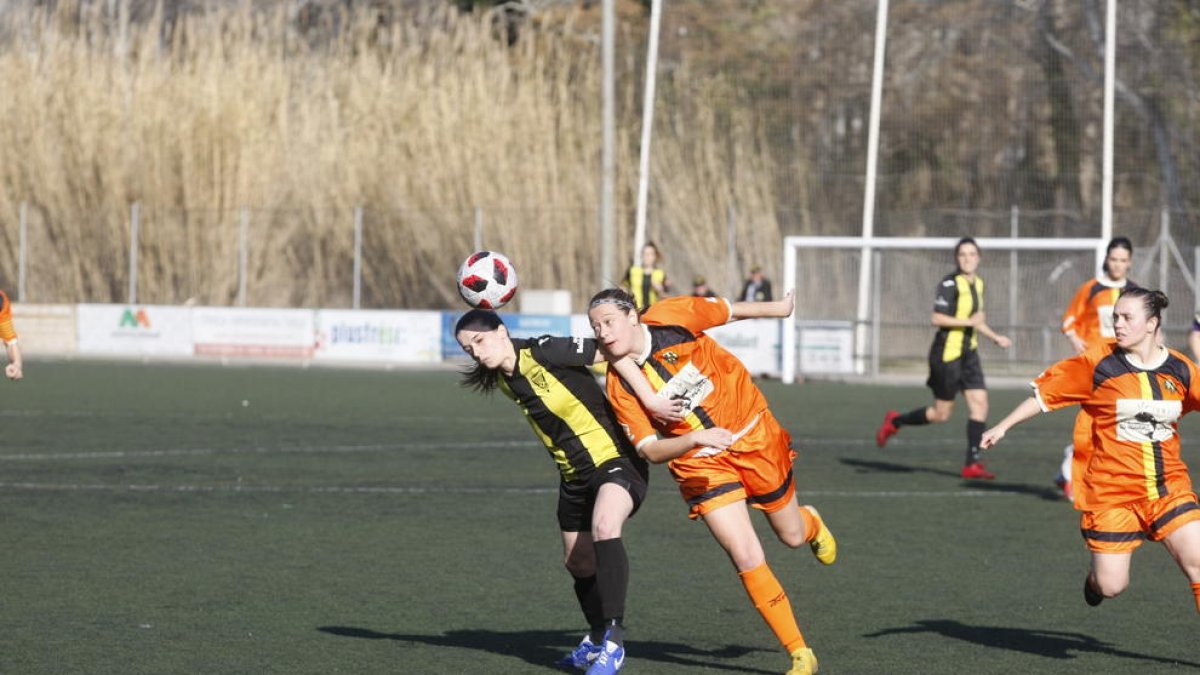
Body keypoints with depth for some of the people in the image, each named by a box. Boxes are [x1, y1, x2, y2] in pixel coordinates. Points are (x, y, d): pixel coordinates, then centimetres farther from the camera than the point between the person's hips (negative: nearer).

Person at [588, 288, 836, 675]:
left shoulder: (671, 318, -18)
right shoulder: (621, 387, -17)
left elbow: (729, 311, 1)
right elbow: (650, 450, -18)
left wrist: (778, 308, 16)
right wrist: (695, 439, -36)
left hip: (754, 435, 1)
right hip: (701, 464, 0)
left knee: (791, 535, 15)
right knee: (747, 558, -12)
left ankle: (812, 523, 56)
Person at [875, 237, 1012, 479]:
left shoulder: (978, 284, 11)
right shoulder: (950, 284, -15)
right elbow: (937, 318, -22)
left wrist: (996, 337, 22)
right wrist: (968, 322, -28)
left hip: (968, 353, 8)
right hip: (947, 353, -8)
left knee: (980, 404, -4)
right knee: (941, 414, 0)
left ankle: (972, 464, -1)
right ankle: (894, 422, 24)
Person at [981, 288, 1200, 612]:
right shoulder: (1098, 364, -5)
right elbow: (1045, 393, 4)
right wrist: (1002, 427, 5)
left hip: (1170, 488, 2)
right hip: (1113, 494, -2)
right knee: (1110, 586, -1)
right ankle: (1094, 580, 37)